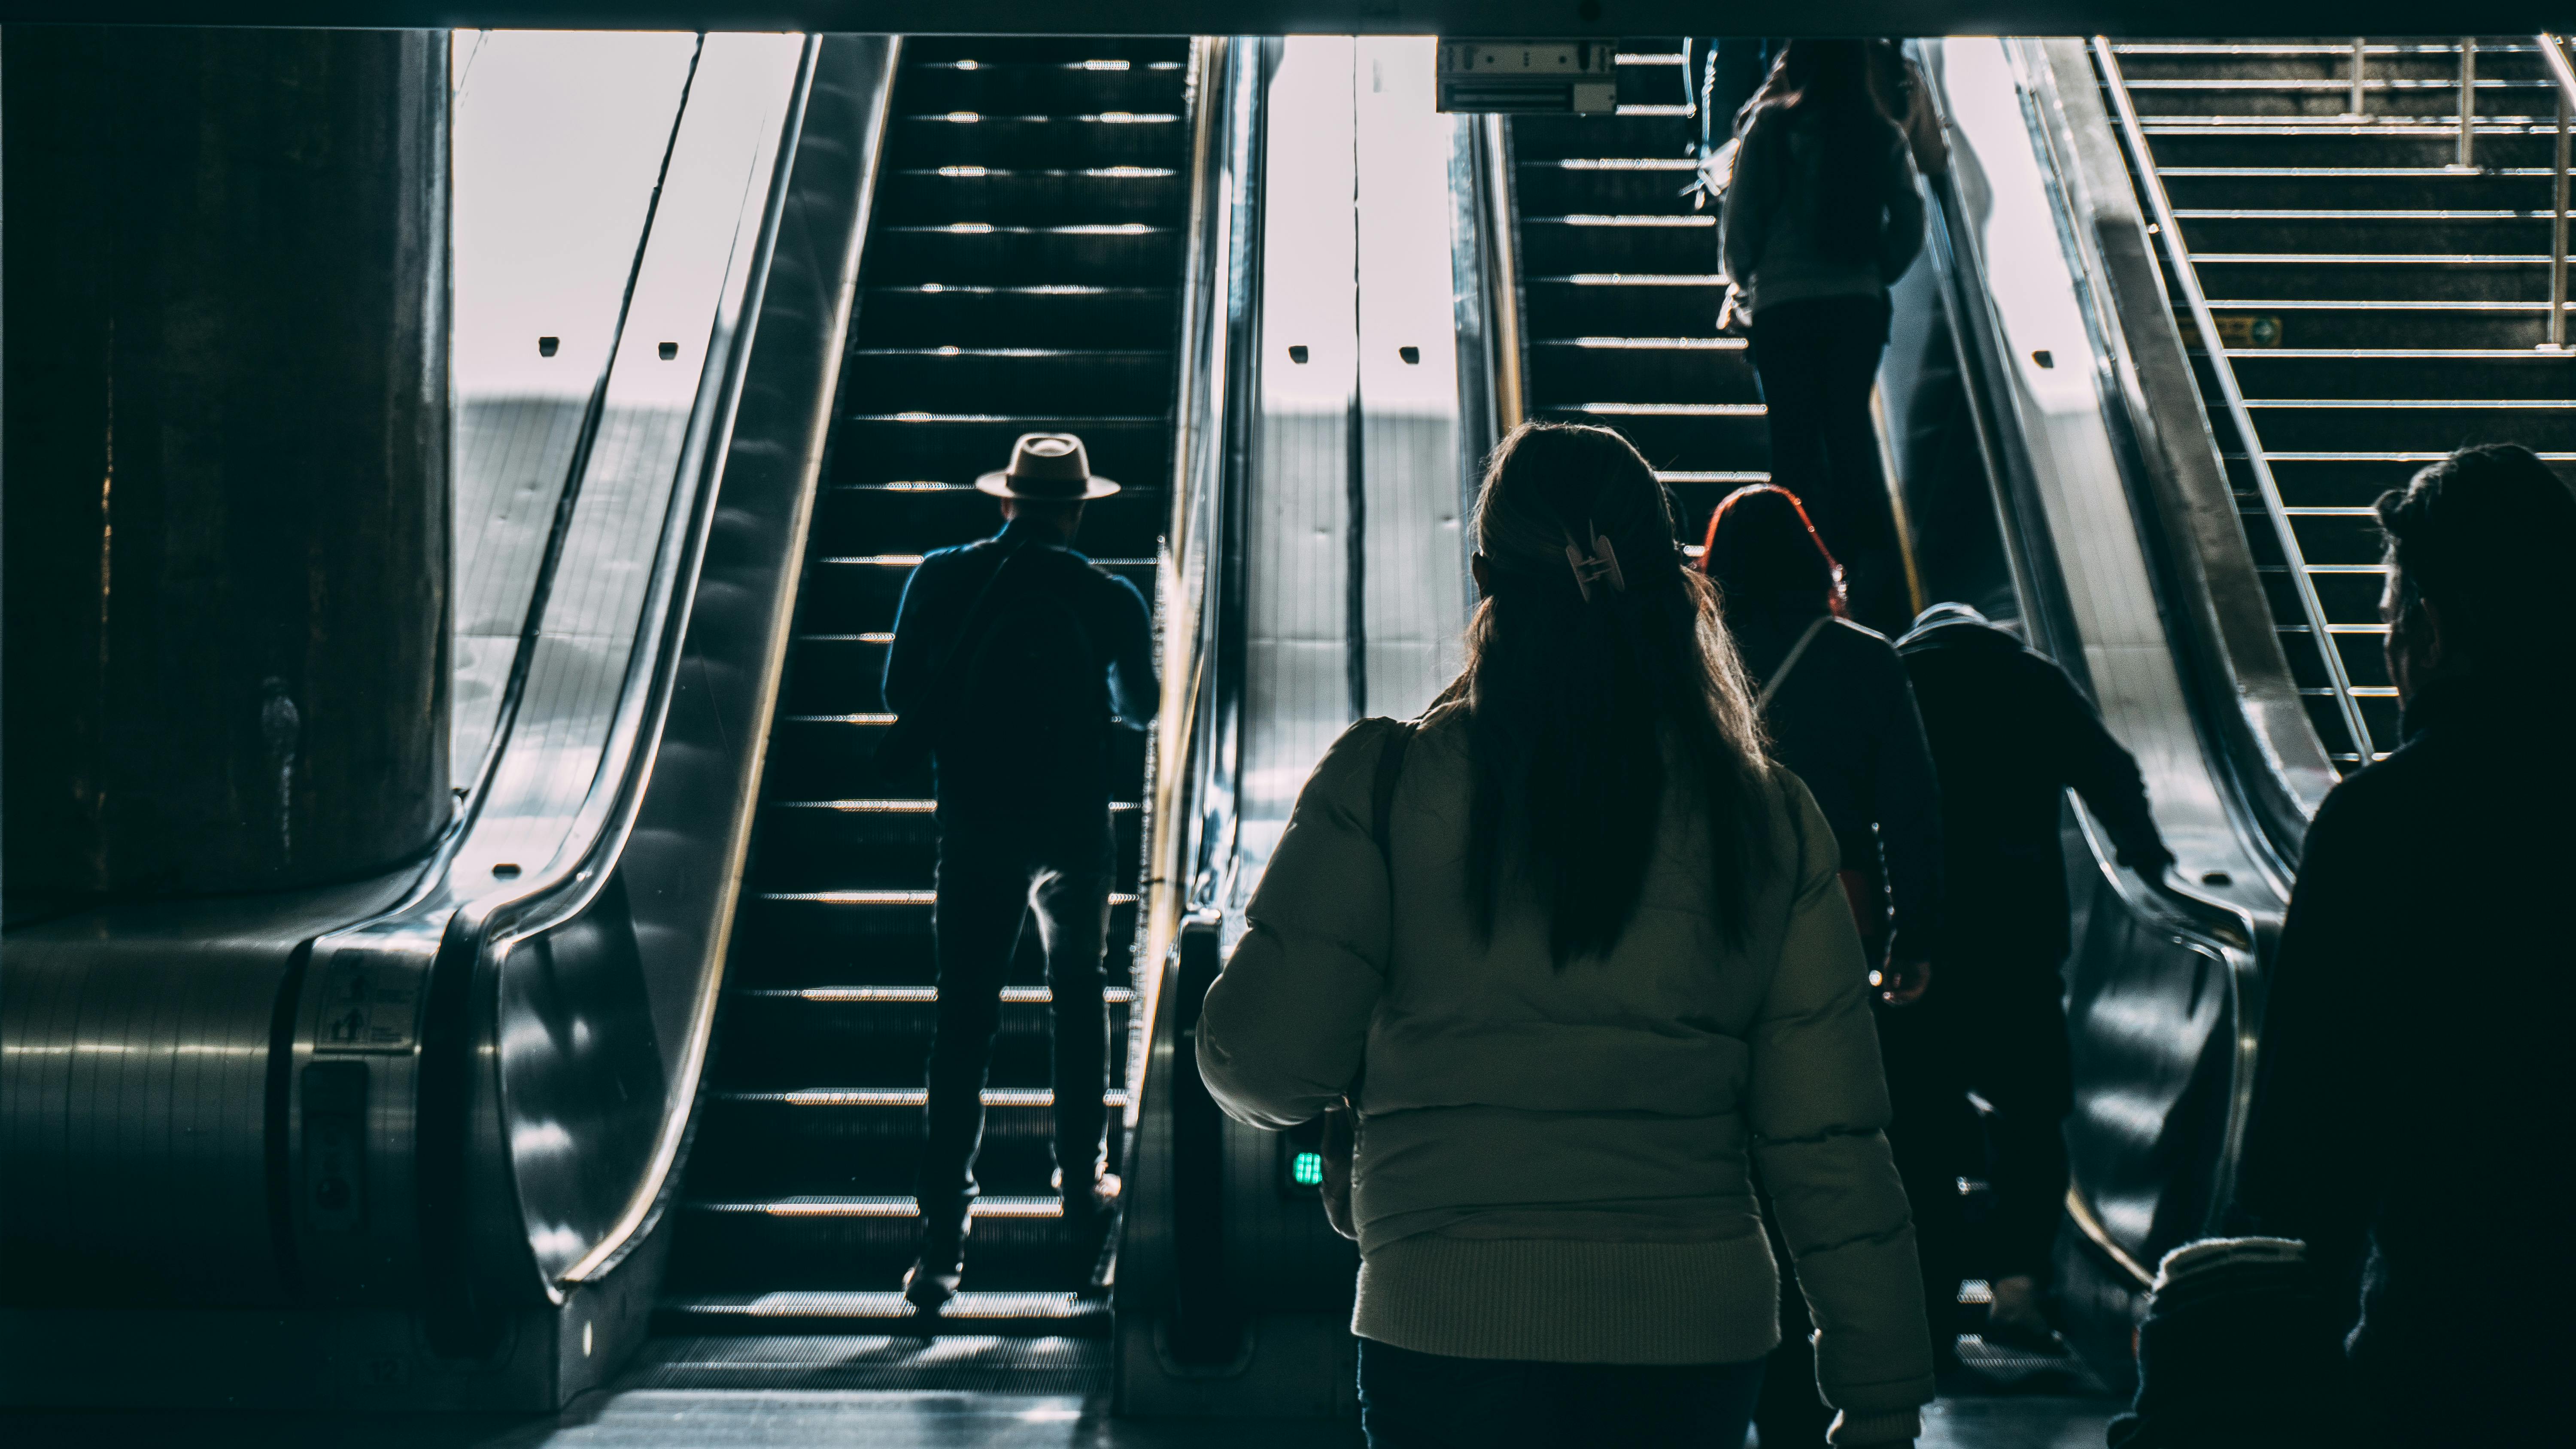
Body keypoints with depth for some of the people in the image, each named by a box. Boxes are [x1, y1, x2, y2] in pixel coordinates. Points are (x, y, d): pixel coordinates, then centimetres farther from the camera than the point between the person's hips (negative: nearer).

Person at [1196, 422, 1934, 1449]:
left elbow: (1263, 1068, -5)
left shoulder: (1384, 785, -5)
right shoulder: (1769, 819, 2)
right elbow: (1829, 1145, 1)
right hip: (1699, 1339, 3)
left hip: (1448, 1331, -2)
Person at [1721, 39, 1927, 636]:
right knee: (1851, 431, 10)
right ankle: (1876, 573, -1)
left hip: (1784, 303, -3)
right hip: (1858, 305, 3)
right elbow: (1909, 227, 5)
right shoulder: (1884, 137, 5)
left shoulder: (1771, 124, -5)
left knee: (1796, 438, 3)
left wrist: (1744, 279, 12)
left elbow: (1740, 217, -5)